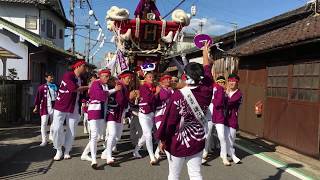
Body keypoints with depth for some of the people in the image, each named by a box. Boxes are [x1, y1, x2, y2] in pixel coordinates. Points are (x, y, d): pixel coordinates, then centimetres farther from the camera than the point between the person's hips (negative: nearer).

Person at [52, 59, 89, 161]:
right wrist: (87, 87, -15)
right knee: (57, 129, -6)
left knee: (71, 132, 4)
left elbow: (81, 95, 13)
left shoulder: (81, 80, 9)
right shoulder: (68, 75, -10)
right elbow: (73, 89, -25)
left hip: (74, 109, 5)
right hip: (60, 107, -5)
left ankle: (67, 152, 19)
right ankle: (58, 151, 13)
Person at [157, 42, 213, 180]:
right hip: (198, 141, 4)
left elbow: (169, 120, -16)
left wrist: (162, 139, -2)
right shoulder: (206, 92, -8)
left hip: (177, 142, -4)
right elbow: (207, 73, 10)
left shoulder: (178, 95, -22)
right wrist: (205, 52, 24)